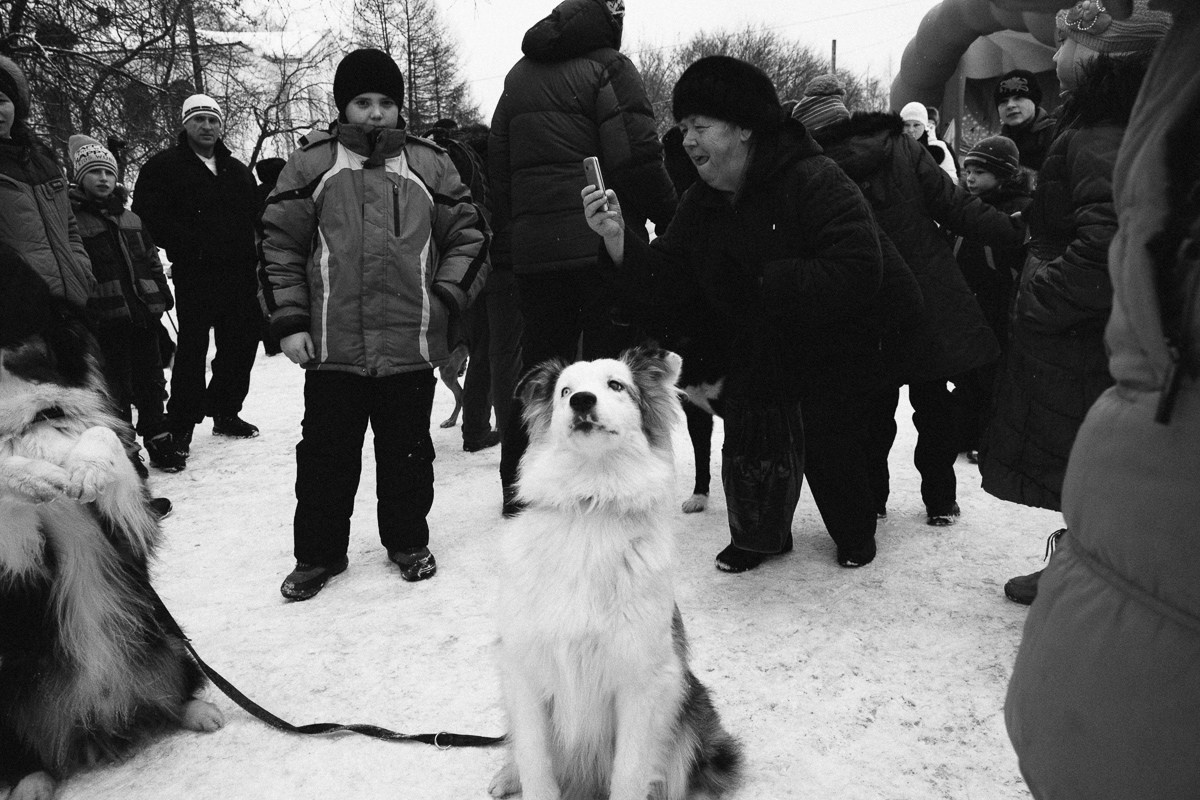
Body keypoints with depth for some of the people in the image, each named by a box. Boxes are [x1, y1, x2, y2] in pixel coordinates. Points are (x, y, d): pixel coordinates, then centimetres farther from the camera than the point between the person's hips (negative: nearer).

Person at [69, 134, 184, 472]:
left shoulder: (130, 218, 16)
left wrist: (162, 293, 16)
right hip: (106, 318, -6)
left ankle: (158, 441, 24)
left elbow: (151, 260, 23)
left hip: (144, 312, 6)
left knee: (151, 381, 13)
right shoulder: (71, 218, -3)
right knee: (117, 389, -1)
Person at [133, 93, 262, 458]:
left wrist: (254, 255, 3)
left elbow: (257, 218, 19)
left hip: (240, 274, 6)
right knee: (192, 348, -7)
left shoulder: (239, 171, 19)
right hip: (195, 275, -5)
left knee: (241, 345, 11)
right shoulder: (164, 167, 3)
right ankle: (180, 425, 3)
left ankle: (225, 413, 27)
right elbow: (148, 216, -7)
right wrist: (191, 246, -15)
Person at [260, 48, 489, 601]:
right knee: (326, 454, 8)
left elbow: (469, 235, 11)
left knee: (407, 452, 12)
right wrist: (289, 321, -2)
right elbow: (279, 245, 5)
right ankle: (319, 553, 24)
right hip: (332, 346, 0)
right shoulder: (310, 165, 5)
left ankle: (408, 543, 30)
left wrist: (445, 299, -1)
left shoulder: (429, 165, 8)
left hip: (411, 346, 1)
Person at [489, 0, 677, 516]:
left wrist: (506, 248, 20)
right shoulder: (608, 66, -3)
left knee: (538, 365, 15)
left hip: (532, 247, 6)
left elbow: (498, 168, 18)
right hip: (603, 244, -6)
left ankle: (518, 488, 23)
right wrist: (669, 220, -3)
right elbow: (637, 157, -13)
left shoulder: (519, 76, 19)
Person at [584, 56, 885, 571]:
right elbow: (666, 287, -6)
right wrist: (618, 239, -21)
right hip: (754, 353, 5)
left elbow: (856, 275, -31)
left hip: (832, 351, -5)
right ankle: (759, 536, 24)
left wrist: (762, 282, -30)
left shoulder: (815, 182, -20)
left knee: (828, 446, -5)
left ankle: (854, 533, 26)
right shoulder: (700, 204, 1)